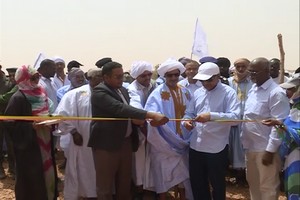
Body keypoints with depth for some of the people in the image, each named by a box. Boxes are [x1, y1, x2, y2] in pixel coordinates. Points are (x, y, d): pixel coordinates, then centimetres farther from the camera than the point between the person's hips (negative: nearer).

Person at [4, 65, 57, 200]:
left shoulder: (40, 93, 9)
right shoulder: (18, 98, -14)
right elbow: (9, 123, -16)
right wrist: (31, 126, -24)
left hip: (44, 142, 7)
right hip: (28, 145, -7)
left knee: (46, 173, 13)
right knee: (31, 179, -1)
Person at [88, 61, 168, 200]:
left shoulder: (123, 90, 11)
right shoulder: (99, 92, -15)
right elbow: (120, 109, -29)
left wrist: (136, 119, -6)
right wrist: (152, 115, -36)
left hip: (126, 142, 8)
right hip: (106, 144, -8)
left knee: (125, 183, 16)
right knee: (105, 186, 4)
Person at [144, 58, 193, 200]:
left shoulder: (185, 92, 6)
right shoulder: (158, 93, -11)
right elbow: (150, 113, -26)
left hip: (182, 140, 5)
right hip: (163, 141, -4)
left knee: (182, 172, 14)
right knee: (163, 172, 4)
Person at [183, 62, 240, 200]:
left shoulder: (228, 92, -8)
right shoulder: (198, 92, 11)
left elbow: (235, 117, -20)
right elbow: (189, 113, 14)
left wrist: (211, 116, -32)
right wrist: (186, 121, -10)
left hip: (216, 148, -5)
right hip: (196, 147, 5)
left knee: (217, 184, 14)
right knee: (197, 183, 18)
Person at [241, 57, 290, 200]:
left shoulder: (276, 93, -16)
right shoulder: (253, 89, 8)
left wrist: (270, 150, -19)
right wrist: (244, 140, 12)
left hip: (265, 149, -7)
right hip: (250, 147, 7)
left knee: (267, 187, 7)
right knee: (253, 183, 20)